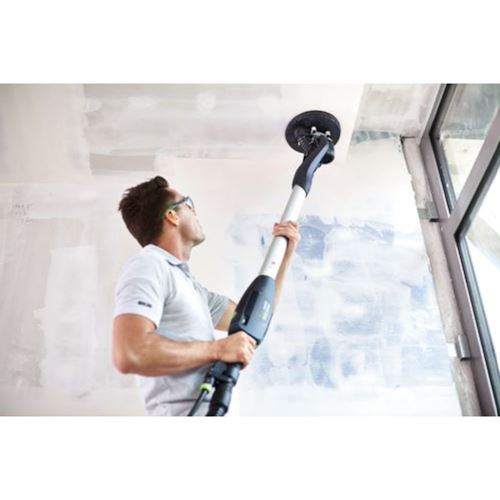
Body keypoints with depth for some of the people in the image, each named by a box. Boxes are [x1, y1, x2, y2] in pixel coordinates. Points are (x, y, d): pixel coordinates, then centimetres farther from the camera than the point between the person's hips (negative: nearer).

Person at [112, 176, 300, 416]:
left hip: (211, 412, 9)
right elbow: (129, 354, -25)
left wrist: (284, 255, 19)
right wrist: (218, 349, -19)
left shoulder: (187, 282, 18)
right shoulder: (148, 267, -11)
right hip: (184, 412, -9)